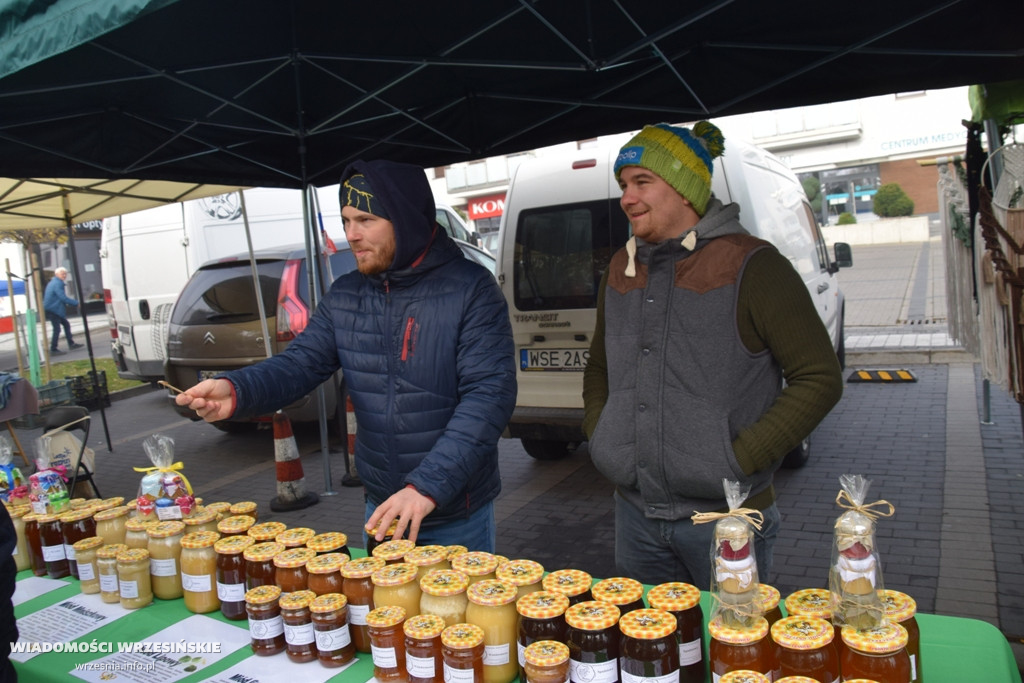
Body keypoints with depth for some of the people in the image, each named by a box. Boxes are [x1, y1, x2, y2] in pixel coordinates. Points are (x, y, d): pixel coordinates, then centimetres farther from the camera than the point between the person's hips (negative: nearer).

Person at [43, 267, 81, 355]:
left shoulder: (52, 282, 17)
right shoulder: (57, 283, -16)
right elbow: (63, 298, -23)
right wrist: (76, 303, -20)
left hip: (55, 309, 11)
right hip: (53, 310, -11)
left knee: (66, 324, 15)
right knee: (57, 329, -10)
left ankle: (71, 344, 21)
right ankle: (53, 350, -7)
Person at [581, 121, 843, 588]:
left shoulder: (749, 266, -10)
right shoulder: (620, 271, 9)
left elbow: (820, 378, -11)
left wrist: (741, 458, -16)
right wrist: (597, 433, 5)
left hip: (725, 518, -5)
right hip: (635, 512, 6)